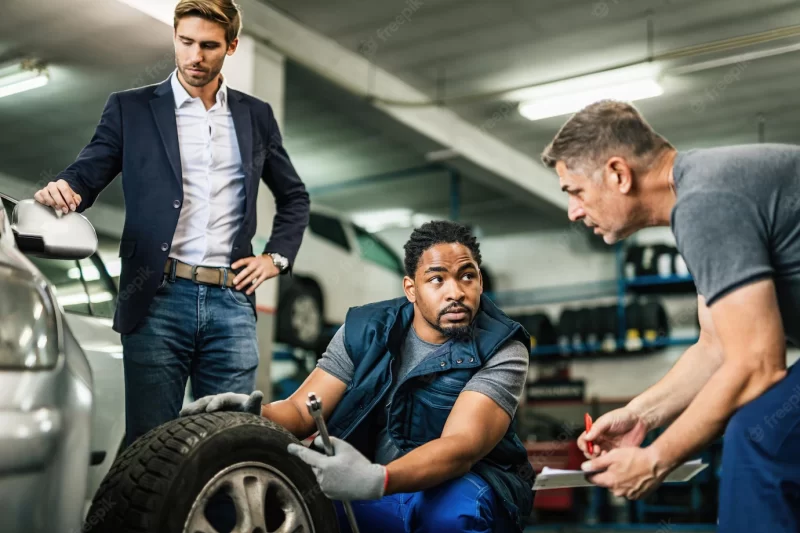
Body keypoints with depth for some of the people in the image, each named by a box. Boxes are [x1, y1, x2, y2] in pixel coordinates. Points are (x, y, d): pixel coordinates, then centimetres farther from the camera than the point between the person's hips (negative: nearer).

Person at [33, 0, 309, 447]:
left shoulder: (256, 115, 14)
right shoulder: (131, 108, 8)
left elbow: (295, 197, 24)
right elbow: (86, 175, 1)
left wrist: (277, 257, 10)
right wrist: (64, 191, -22)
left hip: (232, 301, 2)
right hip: (159, 300, -2)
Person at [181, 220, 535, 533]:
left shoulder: (502, 350, -15)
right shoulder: (365, 330, -3)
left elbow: (461, 447, -28)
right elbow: (301, 411, -4)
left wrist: (377, 480, -47)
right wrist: (257, 414, -29)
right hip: (377, 493, 3)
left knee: (458, 504, -37)